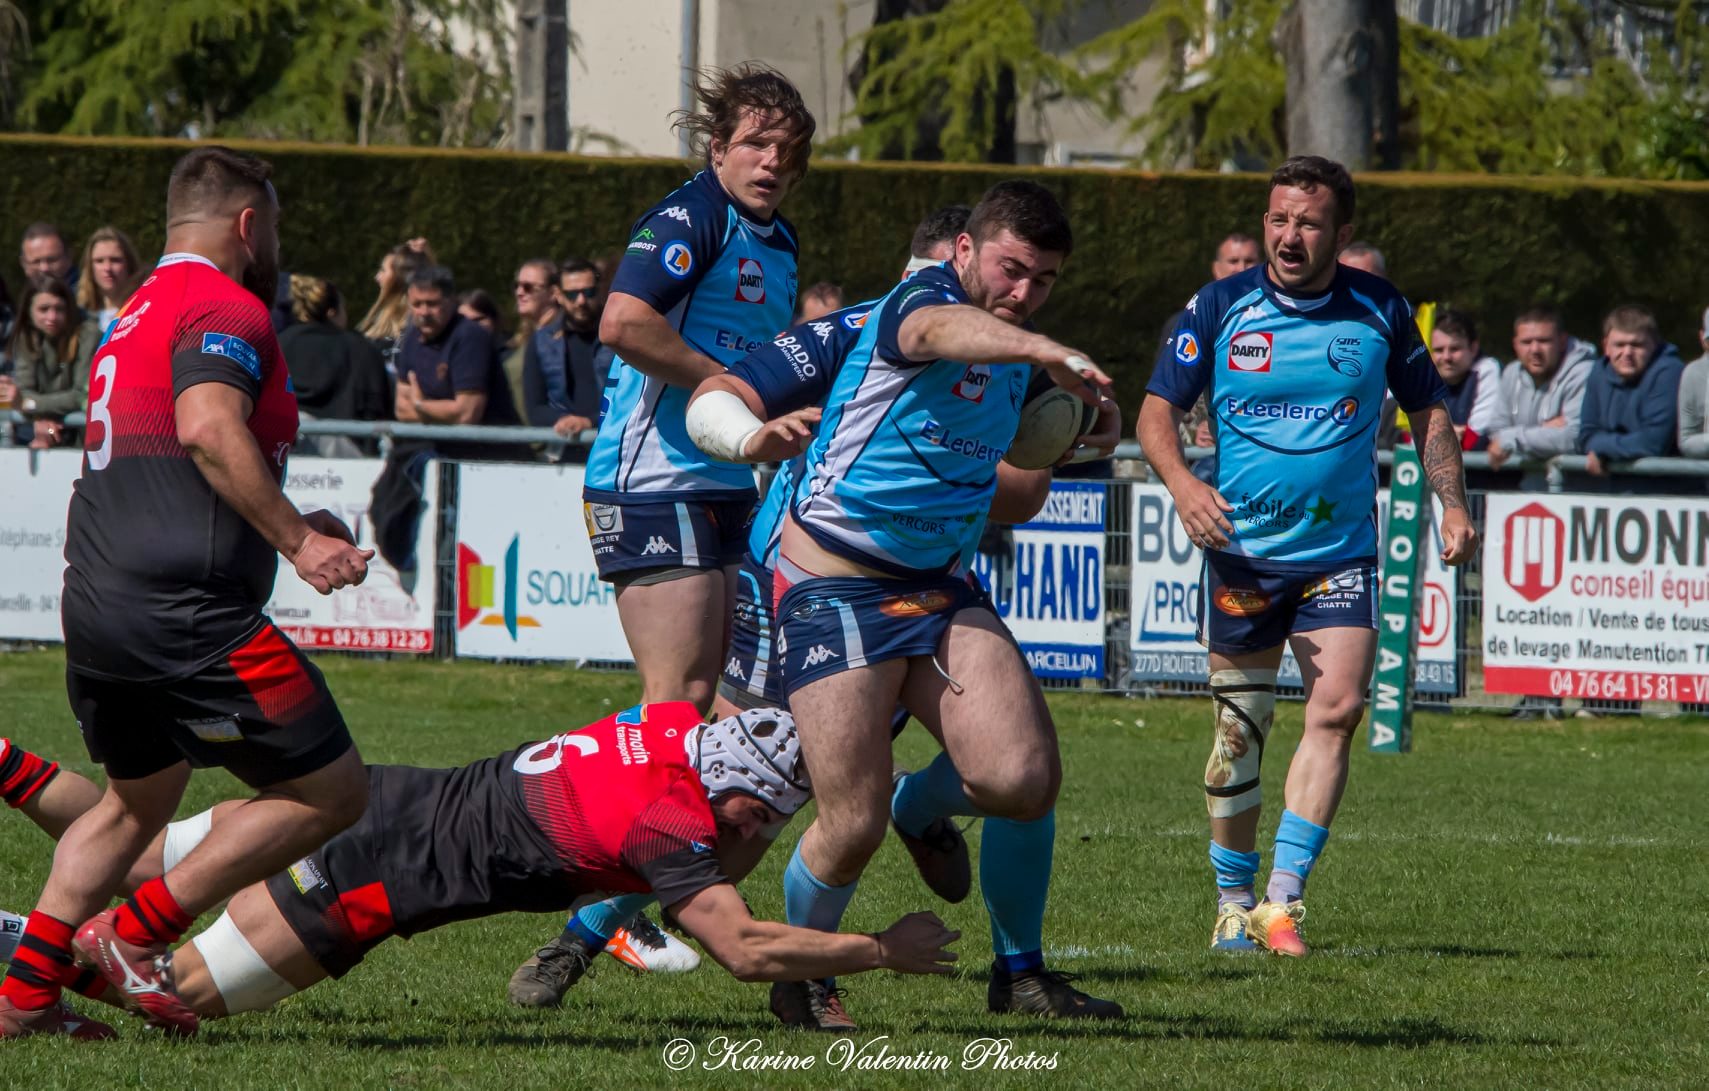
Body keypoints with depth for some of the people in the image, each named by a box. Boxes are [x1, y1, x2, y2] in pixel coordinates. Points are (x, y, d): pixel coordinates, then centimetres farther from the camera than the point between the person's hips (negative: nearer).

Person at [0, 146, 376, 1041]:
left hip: (94, 609, 10)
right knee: (331, 792, -3)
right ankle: (136, 935, -4)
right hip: (186, 614, -10)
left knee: (137, 800, 29)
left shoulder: (134, 319, 23)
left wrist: (279, 530, 31)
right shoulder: (225, 308, -7)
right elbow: (208, 429, -25)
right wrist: (297, 539, -25)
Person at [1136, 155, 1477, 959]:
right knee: (1240, 731, 2)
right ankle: (1234, 901, 18)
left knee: (1338, 709, -15)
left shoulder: (1379, 310, 1)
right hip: (1242, 552, -1)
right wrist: (1183, 483, -21)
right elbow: (1157, 410, -2)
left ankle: (1282, 902, -13)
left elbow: (1427, 410, 13)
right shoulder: (1219, 307, -3)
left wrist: (1452, 503, 2)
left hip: (1341, 553, 1)